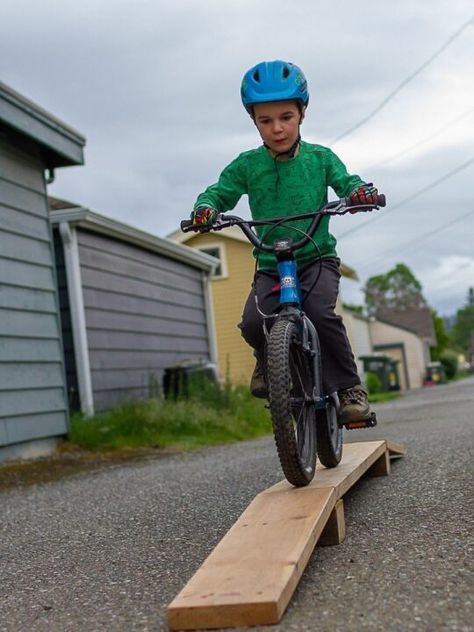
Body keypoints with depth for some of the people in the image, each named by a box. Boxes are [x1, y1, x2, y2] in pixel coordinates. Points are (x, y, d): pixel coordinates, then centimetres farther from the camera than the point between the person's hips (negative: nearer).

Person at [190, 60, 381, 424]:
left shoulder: (320, 157, 3)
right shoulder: (246, 165, 3)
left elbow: (345, 182, 1)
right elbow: (220, 192, 1)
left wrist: (361, 190, -23)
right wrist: (206, 207, -22)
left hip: (318, 258, -1)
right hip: (270, 266, 1)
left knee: (321, 314, -30)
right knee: (253, 322, -22)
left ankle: (349, 386, -10)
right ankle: (269, 362, 16)